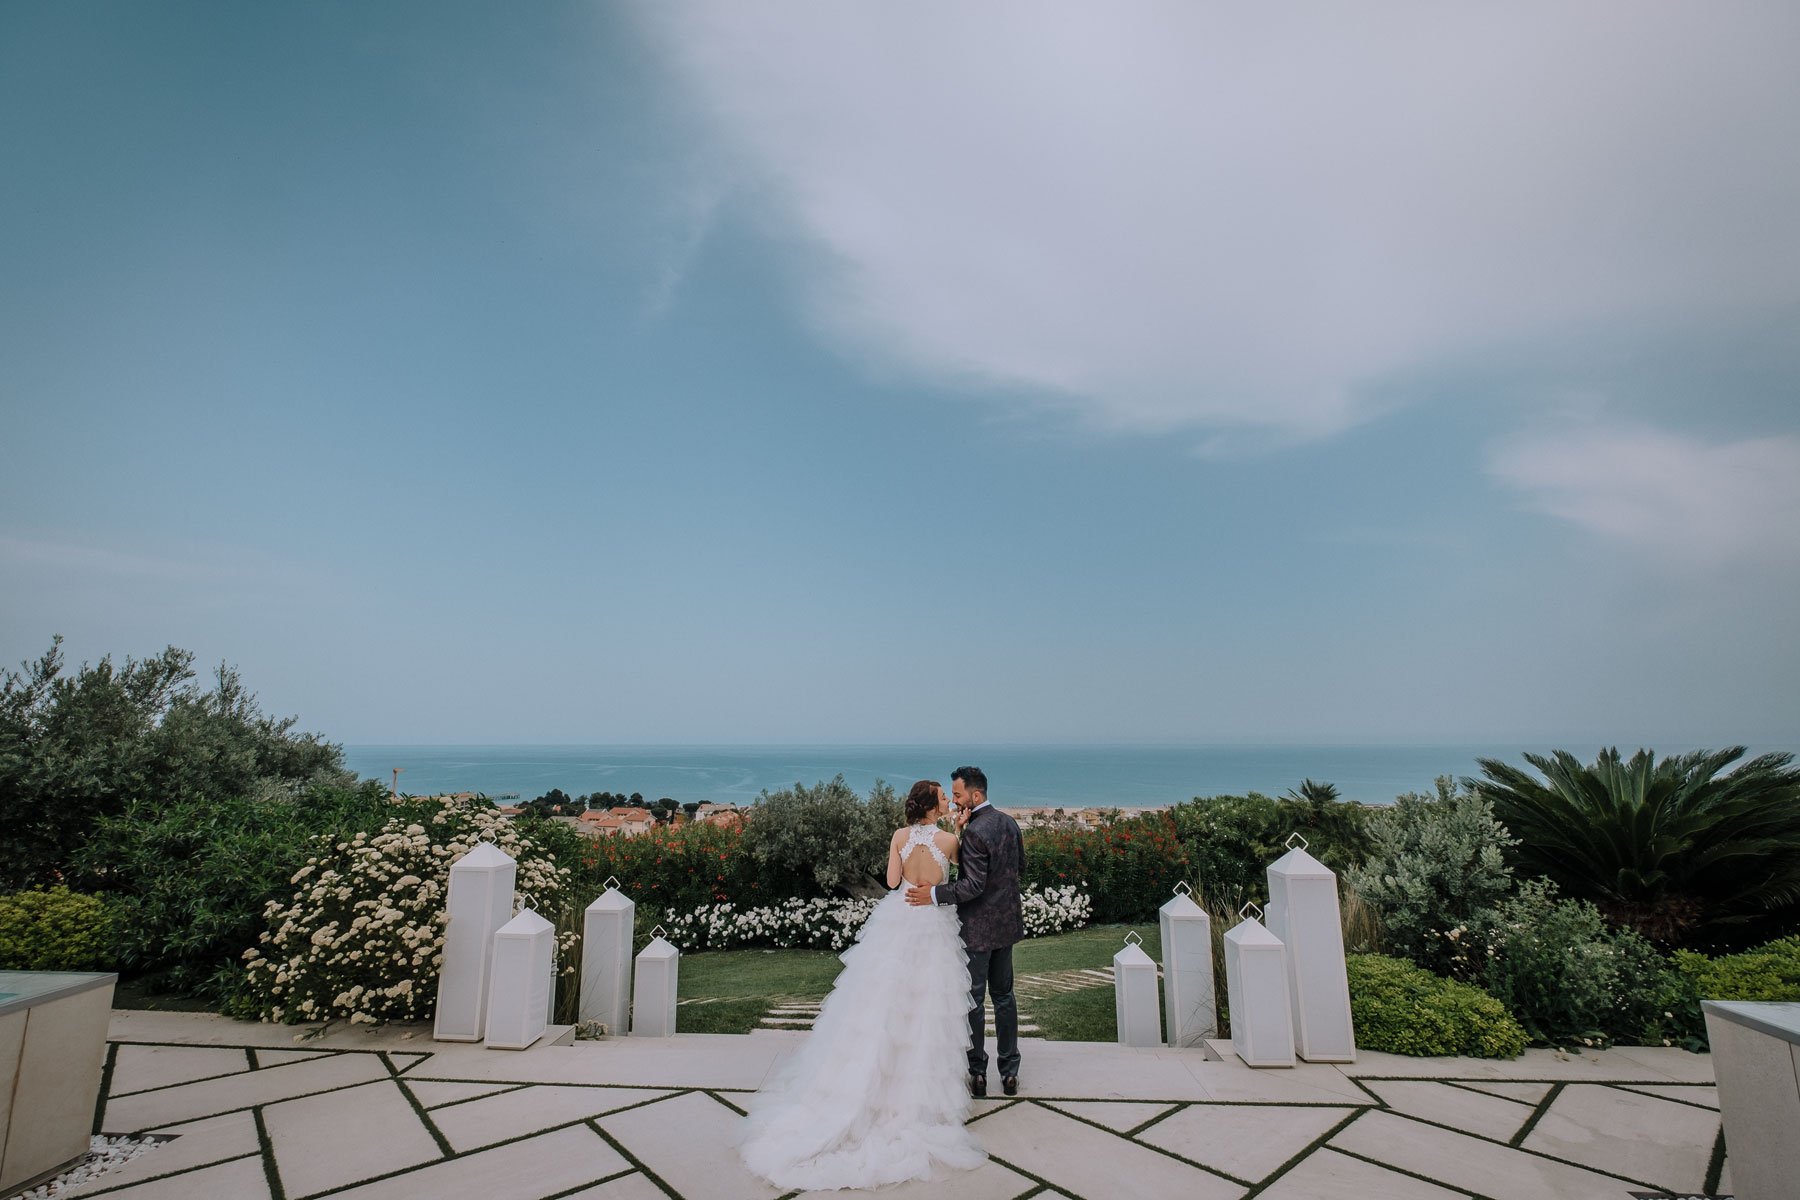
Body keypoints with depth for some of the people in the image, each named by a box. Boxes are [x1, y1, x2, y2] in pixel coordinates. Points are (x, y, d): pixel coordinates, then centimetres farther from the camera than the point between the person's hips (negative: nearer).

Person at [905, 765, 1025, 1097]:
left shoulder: (973, 831, -24)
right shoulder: (1009, 822, 2)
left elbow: (974, 885, -26)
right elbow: (1020, 863, 14)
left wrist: (934, 895, -24)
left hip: (978, 927, -8)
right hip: (1007, 921, 8)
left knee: (973, 999, 9)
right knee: (1004, 996, 18)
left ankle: (977, 1072, 20)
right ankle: (1009, 1072, 27)